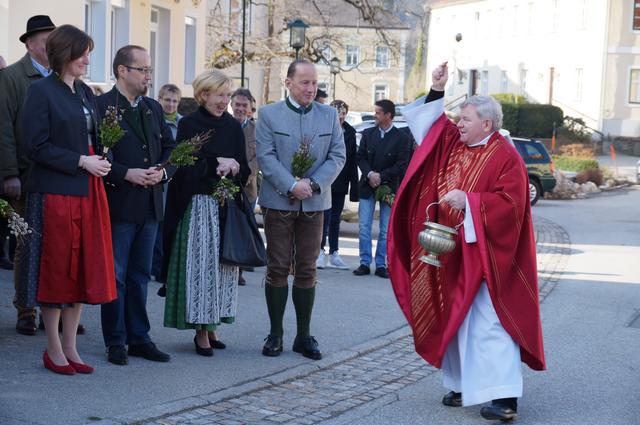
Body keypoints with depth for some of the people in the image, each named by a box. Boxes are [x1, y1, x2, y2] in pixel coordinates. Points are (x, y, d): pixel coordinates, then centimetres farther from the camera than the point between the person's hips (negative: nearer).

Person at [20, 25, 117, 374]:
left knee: (83, 269, 8)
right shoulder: (41, 91, -7)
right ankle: (53, 350, 12)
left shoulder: (86, 93, 14)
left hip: (88, 192, 7)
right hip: (54, 193, -7)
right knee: (56, 271, 1)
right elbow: (36, 146, -13)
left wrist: (100, 161, 0)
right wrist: (81, 162, -15)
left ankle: (69, 347, 17)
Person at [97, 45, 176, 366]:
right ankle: (116, 342, 9)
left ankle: (139, 338, 20)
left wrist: (162, 171, -2)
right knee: (115, 276, 1)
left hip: (149, 205, 7)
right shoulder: (101, 106, -8)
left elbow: (170, 147, 17)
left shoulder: (153, 108, 14)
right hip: (117, 204, -7)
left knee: (140, 276, 13)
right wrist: (126, 174, -20)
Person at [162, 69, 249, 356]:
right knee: (200, 265, -6)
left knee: (223, 265, 3)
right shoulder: (189, 124, -1)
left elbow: (244, 170, 8)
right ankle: (201, 330, -1)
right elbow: (186, 166, -8)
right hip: (197, 206, -4)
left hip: (227, 207, 4)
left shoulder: (234, 127, 10)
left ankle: (211, 326, 11)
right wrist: (218, 163, -11)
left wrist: (232, 166, -12)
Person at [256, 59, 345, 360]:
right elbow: (265, 157, -7)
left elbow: (338, 156, 2)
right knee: (277, 268, 1)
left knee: (307, 270, 5)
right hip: (278, 201, -2)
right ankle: (275, 333, 9)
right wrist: (291, 186, -18)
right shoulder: (268, 114, 1)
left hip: (314, 203, 2)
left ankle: (304, 335, 12)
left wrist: (312, 183, -12)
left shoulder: (329, 115, 8)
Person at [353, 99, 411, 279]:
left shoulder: (401, 138, -5)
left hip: (389, 187, -3)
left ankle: (381, 264, 9)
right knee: (364, 227, 0)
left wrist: (381, 176, -14)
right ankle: (365, 263, 7)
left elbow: (402, 165, -8)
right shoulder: (368, 134, 7)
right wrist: (369, 174, -12)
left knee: (386, 230, 3)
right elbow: (361, 157, 5)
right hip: (367, 186, 3)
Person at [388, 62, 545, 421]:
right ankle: (464, 386, 19)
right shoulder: (454, 144, 9)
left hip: (484, 254, -8)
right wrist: (438, 90, 7)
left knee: (488, 323, -11)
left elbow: (510, 203, -20)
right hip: (452, 254, 8)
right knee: (455, 320, 10)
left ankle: (505, 397, -11)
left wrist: (468, 200, -24)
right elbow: (434, 119, 21)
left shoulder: (505, 157, -13)